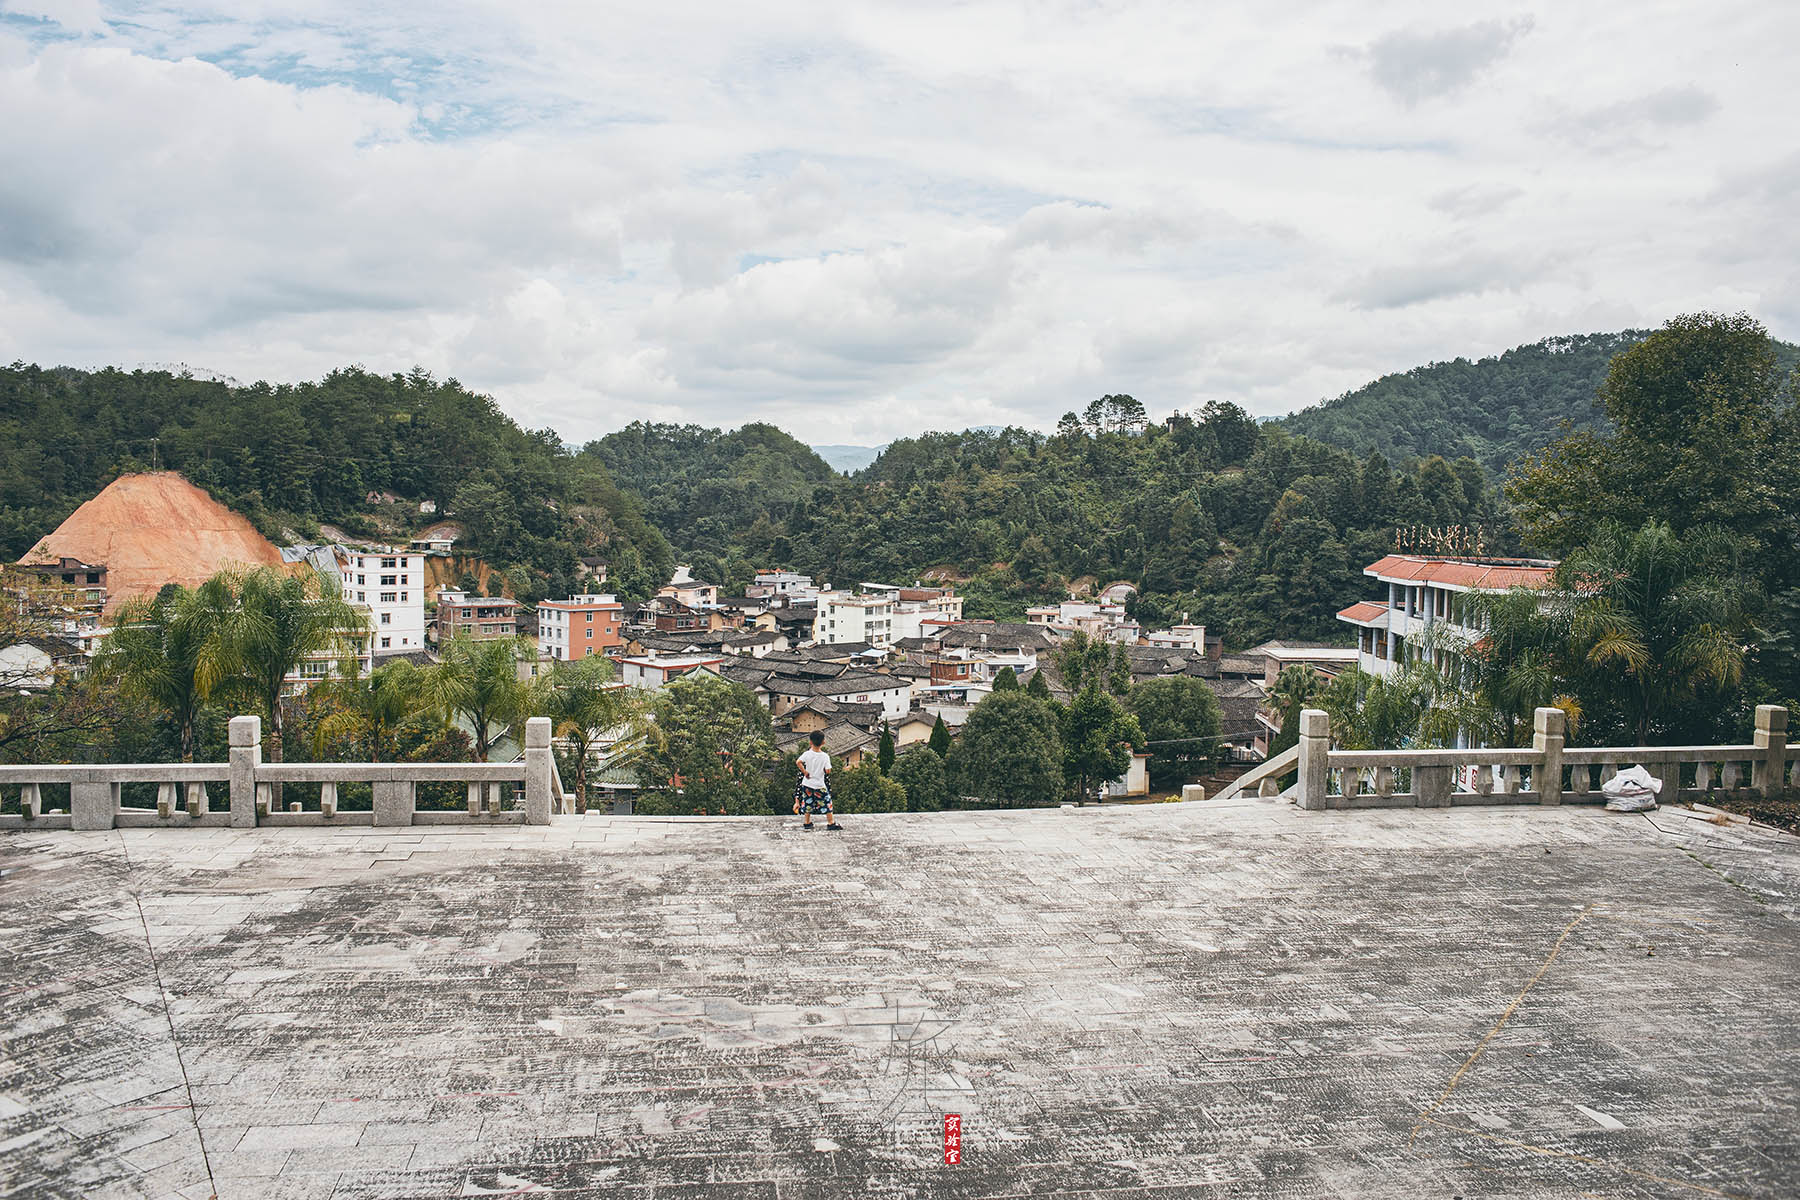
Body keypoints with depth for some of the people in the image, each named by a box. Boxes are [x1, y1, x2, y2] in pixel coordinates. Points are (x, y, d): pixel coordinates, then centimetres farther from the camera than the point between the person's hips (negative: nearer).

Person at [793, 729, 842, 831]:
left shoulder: (807, 754, -10)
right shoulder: (825, 756, -14)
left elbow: (799, 762, -20)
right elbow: (828, 771, -14)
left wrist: (804, 771, -8)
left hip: (807, 784, 3)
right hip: (820, 785, -2)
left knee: (808, 803, 15)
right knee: (826, 803, 7)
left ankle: (807, 823, 22)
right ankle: (831, 823, 9)